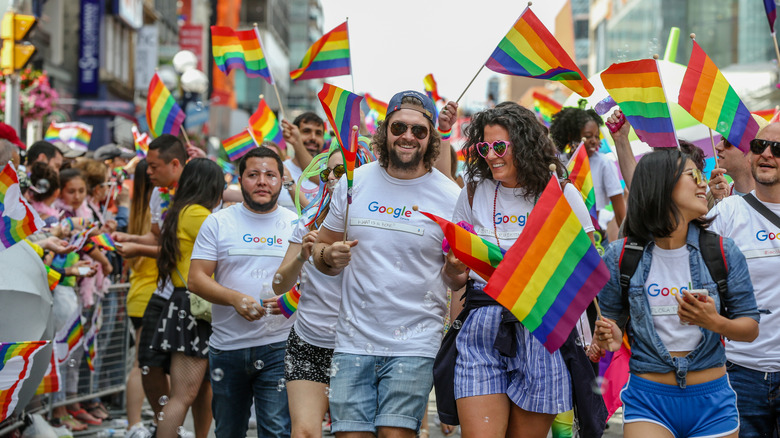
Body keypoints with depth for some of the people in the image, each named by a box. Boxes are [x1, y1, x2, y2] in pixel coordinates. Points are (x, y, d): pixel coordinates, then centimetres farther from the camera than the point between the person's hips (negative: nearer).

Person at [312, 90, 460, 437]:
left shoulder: (451, 197, -2)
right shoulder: (353, 183, 5)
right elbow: (320, 249, 16)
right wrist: (330, 256, -7)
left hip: (414, 345, -2)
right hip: (353, 342, 2)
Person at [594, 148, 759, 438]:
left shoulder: (723, 252, 0)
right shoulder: (621, 256, -2)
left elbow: (751, 328, 4)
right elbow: (611, 318, 8)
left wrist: (715, 322, -16)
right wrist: (608, 338, -14)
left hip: (711, 400, 2)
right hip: (647, 398, -1)